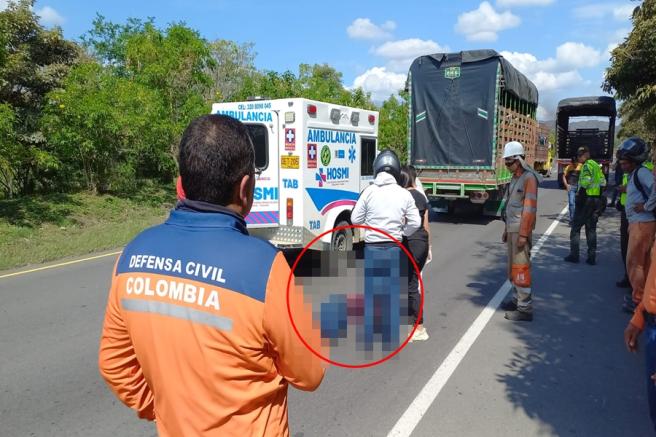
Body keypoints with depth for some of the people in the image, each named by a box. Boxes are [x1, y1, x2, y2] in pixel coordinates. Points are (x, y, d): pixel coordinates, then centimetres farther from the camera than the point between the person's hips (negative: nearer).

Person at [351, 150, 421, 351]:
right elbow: (415, 223, -1)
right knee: (392, 296, 10)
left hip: (372, 248, -1)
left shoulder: (369, 191, -6)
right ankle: (392, 341, 17)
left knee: (371, 294, 9)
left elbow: (355, 219, -1)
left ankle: (368, 341, 15)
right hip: (394, 249, 1)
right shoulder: (404, 194, -3)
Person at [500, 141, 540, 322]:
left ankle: (525, 308, -1)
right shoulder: (515, 178, 14)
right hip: (512, 229, 9)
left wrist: (523, 234, -21)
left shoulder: (528, 178, -14)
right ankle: (517, 300, 30)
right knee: (512, 266, 17)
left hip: (521, 230, -9)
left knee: (520, 267, -7)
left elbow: (529, 208, -19)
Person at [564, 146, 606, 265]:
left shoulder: (587, 165, -10)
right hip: (597, 200, 8)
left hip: (586, 199, -8)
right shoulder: (597, 166, 16)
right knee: (591, 228, 12)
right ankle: (592, 257, 10)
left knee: (576, 227, 1)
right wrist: (598, 194, 17)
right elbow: (603, 182, 17)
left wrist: (579, 193, -10)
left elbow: (586, 181, -22)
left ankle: (574, 255, 1)